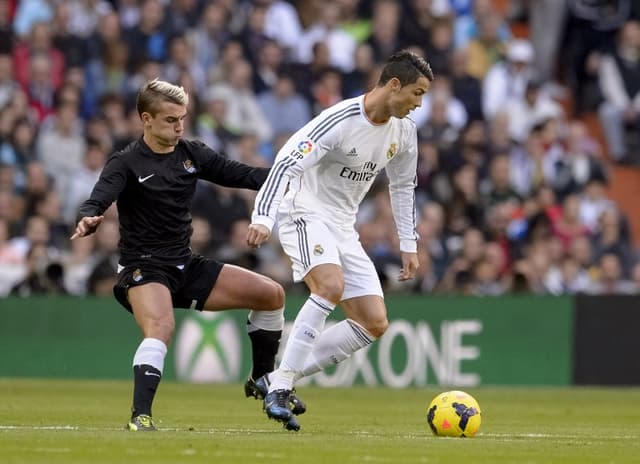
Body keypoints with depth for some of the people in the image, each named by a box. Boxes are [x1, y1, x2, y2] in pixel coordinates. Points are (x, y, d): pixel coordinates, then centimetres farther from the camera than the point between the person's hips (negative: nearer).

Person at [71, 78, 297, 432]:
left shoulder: (192, 154, 6)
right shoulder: (126, 163, -10)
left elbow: (240, 175, 8)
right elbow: (100, 198, -25)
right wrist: (88, 219, -50)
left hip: (186, 267, 7)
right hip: (143, 269, -7)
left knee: (271, 294, 5)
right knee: (161, 327, -37)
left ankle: (262, 380, 23)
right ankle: (140, 416, -39)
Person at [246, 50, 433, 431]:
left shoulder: (404, 132, 2)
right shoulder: (340, 120, -22)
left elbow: (403, 187, 18)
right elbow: (287, 163, -26)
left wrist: (409, 245, 16)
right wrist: (263, 218, -37)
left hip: (343, 228, 8)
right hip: (305, 214, -8)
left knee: (375, 324, -1)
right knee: (331, 285, -35)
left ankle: (278, 380, 2)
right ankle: (280, 386, -27)